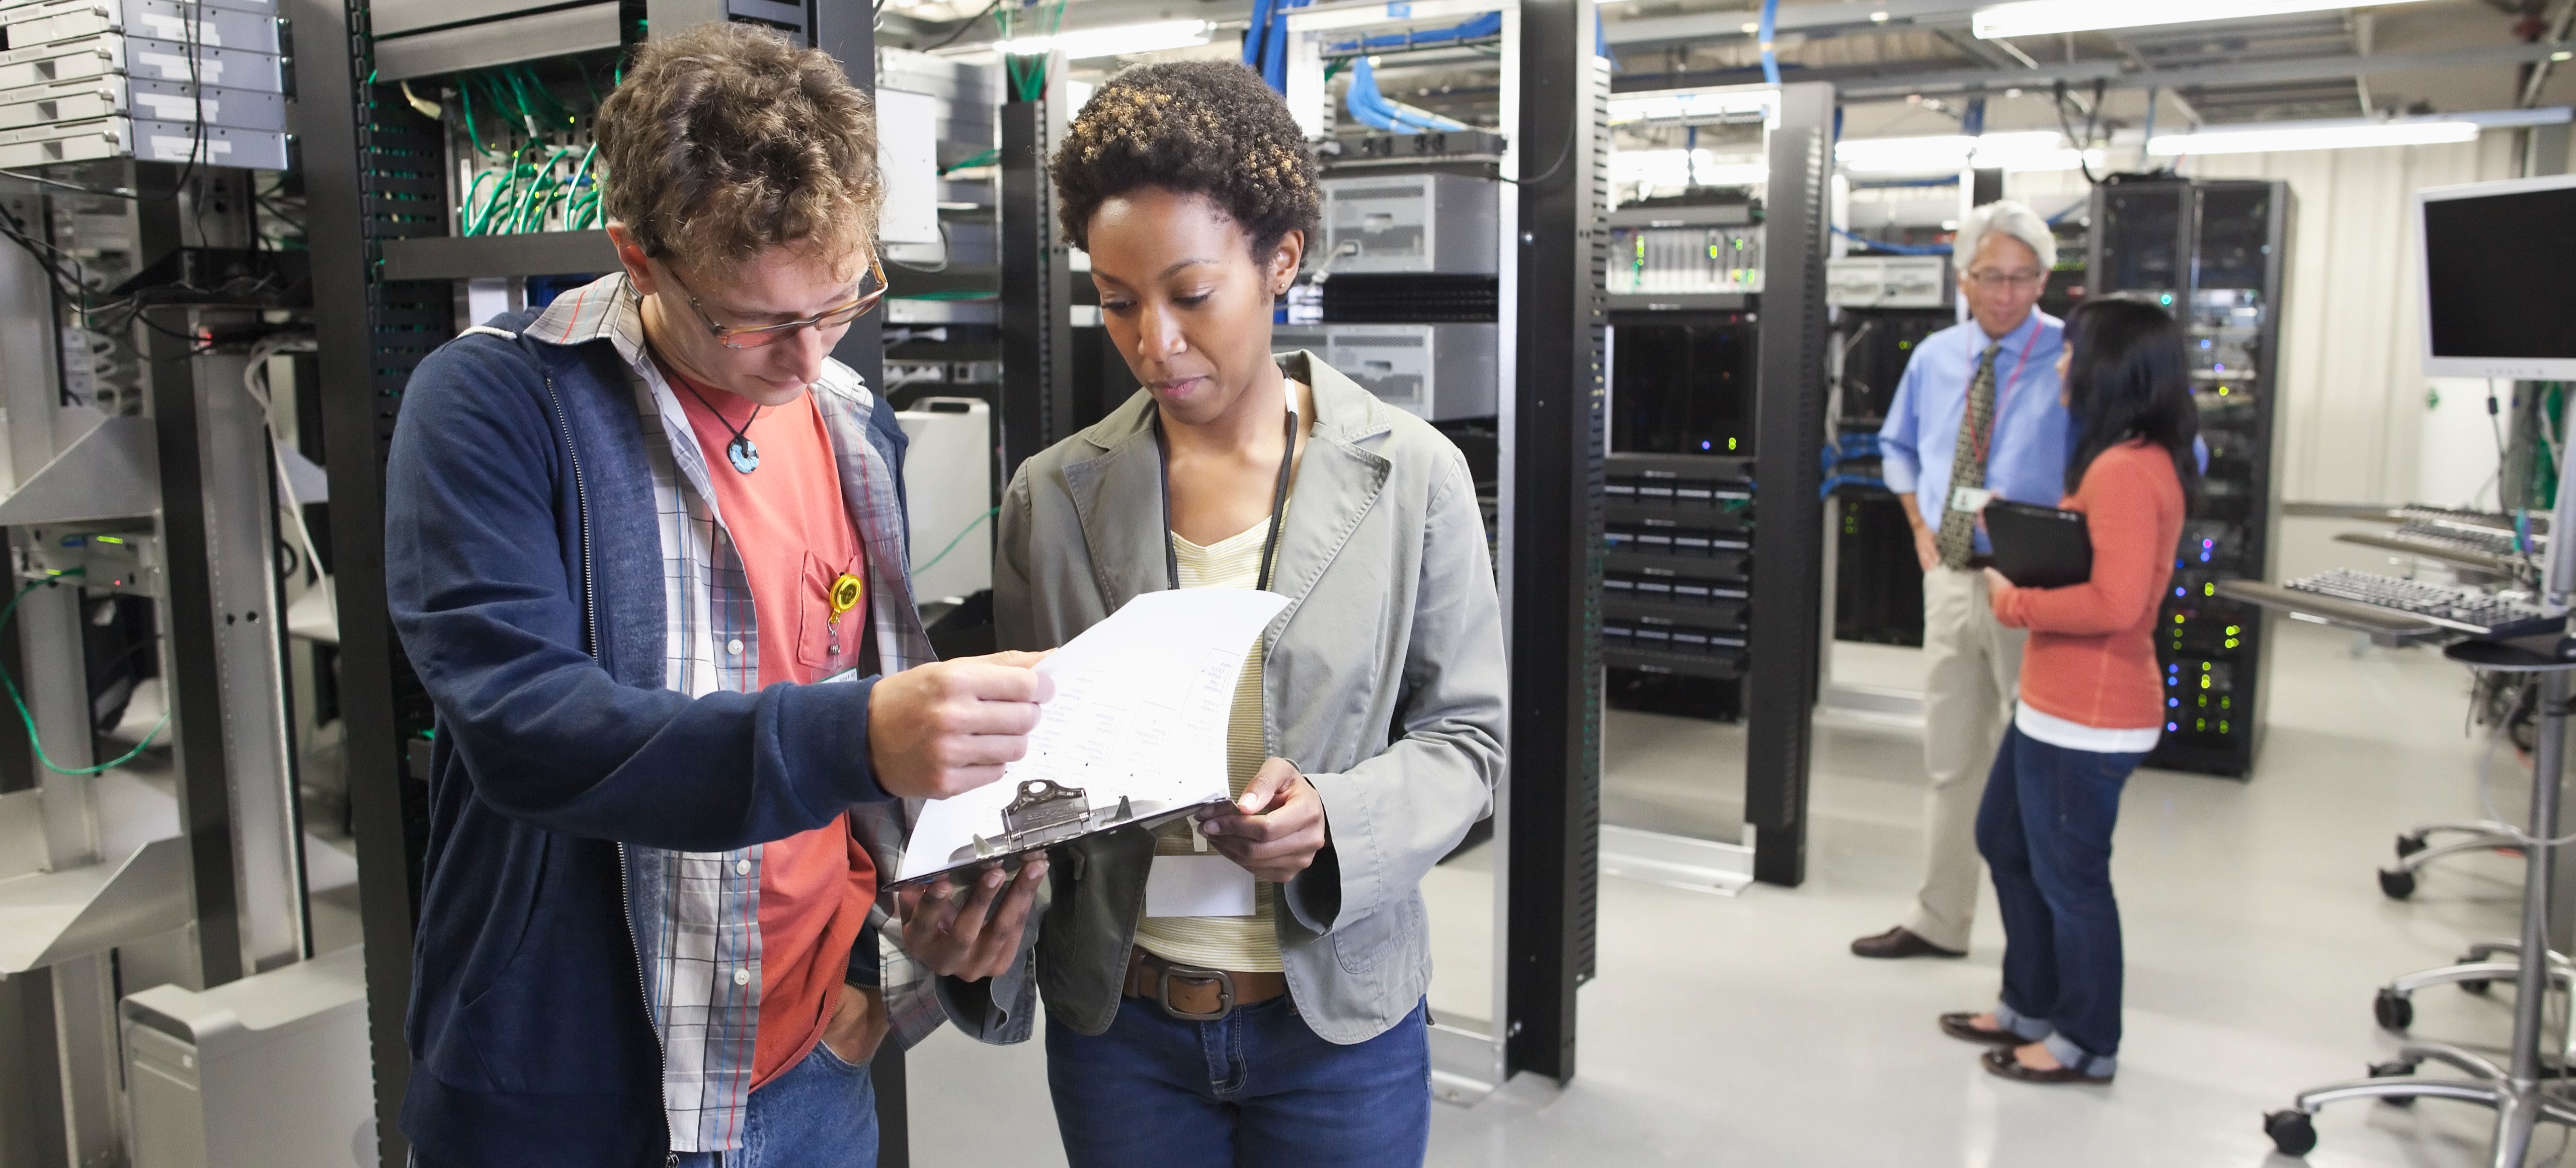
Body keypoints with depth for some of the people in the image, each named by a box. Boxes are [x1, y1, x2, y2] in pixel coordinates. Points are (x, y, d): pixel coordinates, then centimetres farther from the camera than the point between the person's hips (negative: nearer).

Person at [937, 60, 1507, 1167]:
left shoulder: (1413, 474, -7)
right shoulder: (1052, 495, -3)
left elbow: (1463, 734, -2)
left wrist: (1336, 819, -20)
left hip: (1339, 1016, -1)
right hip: (1117, 1019, 2)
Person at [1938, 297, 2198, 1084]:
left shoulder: (2124, 471, -22)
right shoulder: (2141, 460, 11)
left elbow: (2115, 602, -29)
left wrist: (2016, 603, -18)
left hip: (2087, 717, -11)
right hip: (2055, 704, 11)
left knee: (2069, 876, 4)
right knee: (2004, 841, 22)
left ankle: (2087, 1045, 21)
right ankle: (2031, 1008, 37)